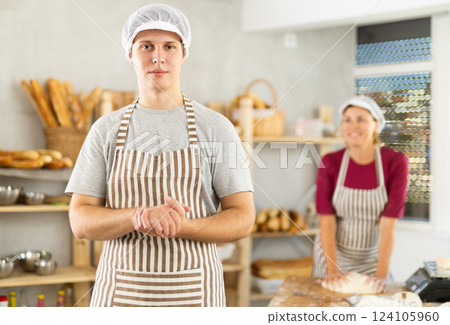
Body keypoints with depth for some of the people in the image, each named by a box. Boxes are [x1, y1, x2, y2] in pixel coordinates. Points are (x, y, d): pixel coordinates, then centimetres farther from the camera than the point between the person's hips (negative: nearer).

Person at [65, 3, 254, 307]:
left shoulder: (216, 127, 0)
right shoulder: (105, 130, 4)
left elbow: (242, 219, -3)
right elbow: (81, 221, -1)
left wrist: (179, 226, -20)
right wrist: (142, 216, -20)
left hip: (192, 293, -1)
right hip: (122, 292, 1)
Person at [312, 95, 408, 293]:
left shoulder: (395, 163, -14)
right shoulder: (330, 163, -10)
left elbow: (388, 226, -17)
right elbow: (327, 222, -12)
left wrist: (382, 275, -22)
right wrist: (332, 270, -20)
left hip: (373, 257, -1)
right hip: (333, 255, 1)